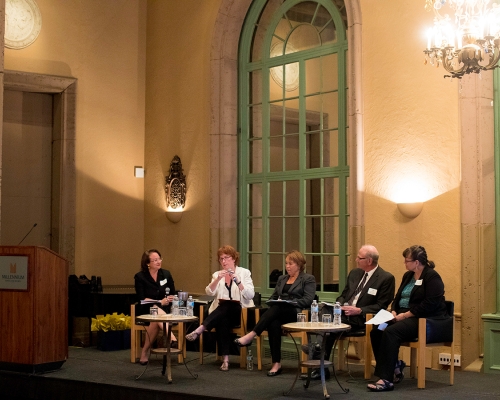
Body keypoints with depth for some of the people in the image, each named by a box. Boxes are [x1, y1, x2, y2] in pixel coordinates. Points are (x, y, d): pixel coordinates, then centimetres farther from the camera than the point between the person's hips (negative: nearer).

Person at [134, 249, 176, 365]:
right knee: (157, 312, -41)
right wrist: (160, 302, -21)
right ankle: (172, 338, -60)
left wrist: (169, 299, -11)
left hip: (164, 310, 3)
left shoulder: (166, 274, 8)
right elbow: (142, 299, -9)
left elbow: (173, 294, 12)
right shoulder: (140, 277, -2)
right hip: (147, 311, -3)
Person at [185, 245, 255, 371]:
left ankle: (198, 331, -42)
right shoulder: (217, 274, 15)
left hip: (241, 312, -2)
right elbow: (209, 292, -3)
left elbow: (250, 295, -8)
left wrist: (237, 281, -21)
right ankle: (225, 359, -40)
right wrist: (218, 279, -19)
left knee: (225, 306, -35)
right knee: (222, 321, -34)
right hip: (221, 313, 2)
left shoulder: (244, 273, 6)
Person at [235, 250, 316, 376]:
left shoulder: (308, 279, 9)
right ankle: (276, 363, -36)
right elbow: (273, 297, 27)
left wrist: (290, 302, -15)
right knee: (274, 324, -35)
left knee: (277, 308, -37)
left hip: (297, 313, -4)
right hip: (279, 313, 4)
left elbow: (308, 300, -4)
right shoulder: (281, 279, 27)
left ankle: (251, 335, -44)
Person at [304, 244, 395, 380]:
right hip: (343, 310, 7)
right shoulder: (355, 273, 19)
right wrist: (339, 305, 0)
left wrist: (359, 310, -19)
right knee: (325, 309, -25)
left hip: (361, 318, -7)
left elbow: (381, 306, -8)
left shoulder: (386, 278, -3)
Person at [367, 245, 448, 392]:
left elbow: (429, 305, -20)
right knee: (376, 331, -17)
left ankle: (386, 379, -33)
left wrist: (405, 315, -21)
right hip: (404, 316, 9)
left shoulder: (432, 277, -10)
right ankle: (394, 366, -1)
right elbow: (398, 297, 19)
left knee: (391, 332, -32)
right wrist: (394, 312, -3)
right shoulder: (408, 275, 17)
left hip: (425, 320, -9)